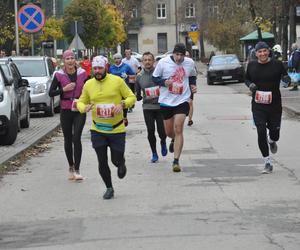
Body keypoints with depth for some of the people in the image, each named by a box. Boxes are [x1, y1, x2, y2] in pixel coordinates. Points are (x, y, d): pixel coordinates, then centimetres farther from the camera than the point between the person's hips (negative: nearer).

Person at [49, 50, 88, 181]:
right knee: (68, 139, 9)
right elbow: (51, 93, -2)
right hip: (65, 111, 1)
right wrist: (64, 89, -15)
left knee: (76, 138, -12)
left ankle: (77, 170, -11)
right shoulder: (59, 75, -2)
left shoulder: (82, 73, 0)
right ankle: (71, 167, 26)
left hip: (80, 110, -1)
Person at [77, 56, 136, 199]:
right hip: (97, 130, 2)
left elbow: (131, 97, 0)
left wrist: (122, 104, -20)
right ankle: (109, 188, 22)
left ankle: (121, 164, 43)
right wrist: (84, 107, -12)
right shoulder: (88, 84, 2)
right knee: (102, 162, 2)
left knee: (116, 160, 4)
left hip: (117, 129, -2)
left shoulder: (117, 81, -6)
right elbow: (81, 102, 12)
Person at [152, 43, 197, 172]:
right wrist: (164, 82, -18)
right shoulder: (163, 62, -8)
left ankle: (176, 161, -11)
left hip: (182, 100, -1)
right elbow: (155, 78, 1)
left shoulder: (190, 63, -1)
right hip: (166, 101, 1)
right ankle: (174, 140, 51)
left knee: (178, 129, -14)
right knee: (168, 131, 12)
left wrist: (193, 85, 1)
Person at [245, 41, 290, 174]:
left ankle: (272, 141, 46)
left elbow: (286, 77, 6)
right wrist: (250, 84, -6)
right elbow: (246, 79, 17)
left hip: (275, 105, 0)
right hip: (258, 106, 1)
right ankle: (268, 163, 3)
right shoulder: (252, 65, 3)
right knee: (261, 132, -8)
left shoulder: (277, 64, -4)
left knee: (274, 132, 4)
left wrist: (286, 78, -18)